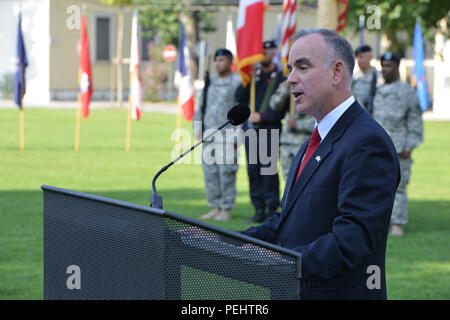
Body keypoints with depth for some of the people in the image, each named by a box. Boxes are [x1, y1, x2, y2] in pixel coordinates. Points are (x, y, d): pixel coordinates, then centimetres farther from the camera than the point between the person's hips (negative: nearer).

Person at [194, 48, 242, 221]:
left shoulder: (237, 82, -5)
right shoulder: (210, 81, 16)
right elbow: (202, 105, 23)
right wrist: (197, 126, 12)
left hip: (227, 135, -7)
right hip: (209, 134, 7)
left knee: (226, 172, -6)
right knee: (209, 171, 7)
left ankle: (226, 209, 0)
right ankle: (215, 207, 14)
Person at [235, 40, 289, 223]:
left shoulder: (281, 78, -2)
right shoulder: (254, 74, 12)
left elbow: (281, 107, -6)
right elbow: (240, 99, 5)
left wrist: (262, 116, -12)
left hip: (270, 129, -5)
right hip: (250, 128, 5)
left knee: (268, 168, -8)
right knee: (253, 169, 4)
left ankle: (272, 208, 0)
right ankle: (259, 208, 10)